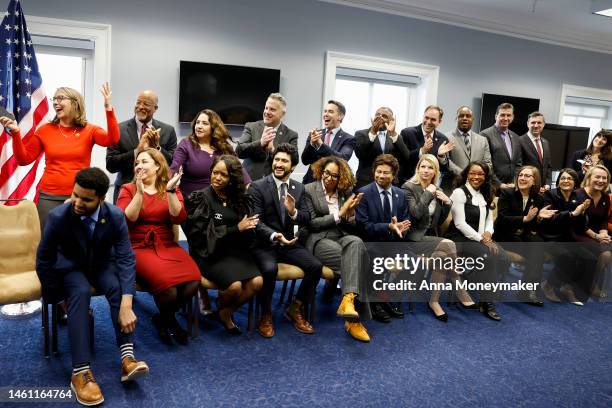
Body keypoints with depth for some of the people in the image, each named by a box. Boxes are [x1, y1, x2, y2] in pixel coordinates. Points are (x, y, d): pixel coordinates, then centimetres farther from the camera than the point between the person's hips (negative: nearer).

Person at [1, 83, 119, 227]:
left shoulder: (89, 130, 3)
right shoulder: (45, 130, 7)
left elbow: (112, 140, -17)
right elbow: (24, 159, 8)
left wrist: (108, 108, -24)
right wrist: (16, 133, -6)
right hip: (49, 196, 1)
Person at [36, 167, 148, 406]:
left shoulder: (116, 216, -21)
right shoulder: (58, 216, -23)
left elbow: (126, 258, -24)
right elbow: (44, 259, -10)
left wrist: (126, 304, -35)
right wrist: (55, 296, -5)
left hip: (103, 265, 1)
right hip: (71, 267, -1)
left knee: (118, 287, -32)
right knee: (81, 292, -34)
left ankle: (127, 357, -34)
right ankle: (81, 372, -37)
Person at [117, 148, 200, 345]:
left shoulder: (171, 189, 12)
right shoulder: (128, 189, 8)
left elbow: (179, 218, -4)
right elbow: (126, 220, -8)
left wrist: (170, 191, -12)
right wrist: (139, 192, -13)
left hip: (168, 246, 3)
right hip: (140, 248, -2)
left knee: (193, 281, -26)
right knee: (166, 283, -31)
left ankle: (164, 318, 6)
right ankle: (169, 319, 7)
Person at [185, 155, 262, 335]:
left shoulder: (239, 198, 11)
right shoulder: (201, 198, -3)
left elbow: (248, 224, 12)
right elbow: (201, 232, -10)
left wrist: (249, 225, -13)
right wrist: (236, 229, -12)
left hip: (235, 250, 5)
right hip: (209, 253, -4)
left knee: (257, 282, -20)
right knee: (235, 285, -28)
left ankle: (226, 312, 7)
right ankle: (220, 306, 10)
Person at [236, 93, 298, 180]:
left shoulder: (291, 135, 3)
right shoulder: (251, 127, 7)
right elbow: (239, 151, -4)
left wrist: (272, 149, -16)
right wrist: (260, 143, -17)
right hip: (250, 182, 1)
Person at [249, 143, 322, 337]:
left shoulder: (299, 188, 8)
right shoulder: (257, 186, -6)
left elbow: (306, 220, 5)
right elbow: (256, 221, -14)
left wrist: (293, 212, -18)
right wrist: (274, 236, -32)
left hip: (289, 242, 5)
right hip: (264, 243, -4)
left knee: (316, 266, -17)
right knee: (270, 269, -34)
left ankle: (295, 309, 6)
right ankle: (266, 315, -6)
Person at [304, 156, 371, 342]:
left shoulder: (346, 191, 14)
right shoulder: (309, 189, 2)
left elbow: (352, 226, 14)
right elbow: (311, 223, -4)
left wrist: (350, 215, -9)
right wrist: (338, 215, -8)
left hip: (343, 237, 4)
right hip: (320, 240, -3)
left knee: (356, 243, -34)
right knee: (354, 260, -30)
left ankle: (348, 300, -41)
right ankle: (355, 317, -25)